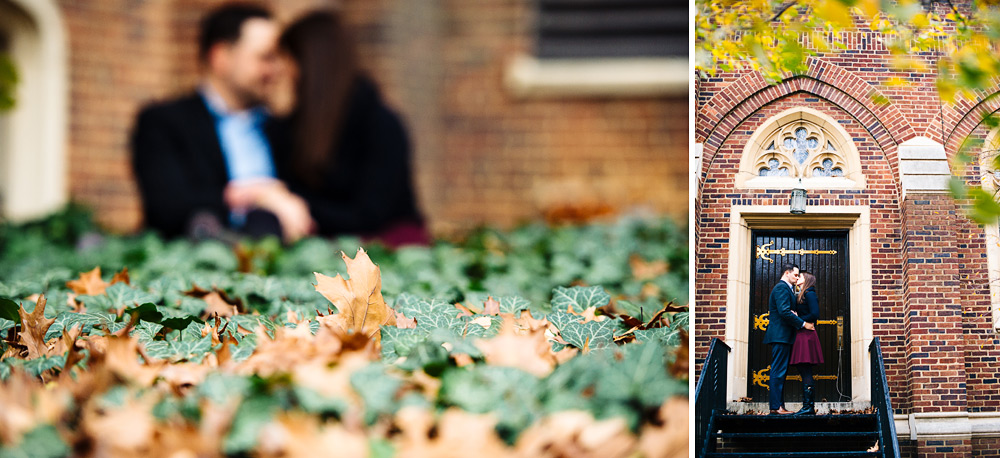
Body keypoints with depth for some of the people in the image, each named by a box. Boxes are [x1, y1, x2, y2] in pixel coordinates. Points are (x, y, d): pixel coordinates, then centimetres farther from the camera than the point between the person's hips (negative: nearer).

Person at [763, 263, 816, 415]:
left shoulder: (786, 288, 23)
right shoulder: (782, 288, -11)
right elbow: (784, 311, -20)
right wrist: (803, 324, -16)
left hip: (783, 337, 11)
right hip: (780, 335, -11)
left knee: (779, 372, 10)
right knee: (778, 371, -11)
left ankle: (779, 406, 11)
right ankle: (776, 406, -12)